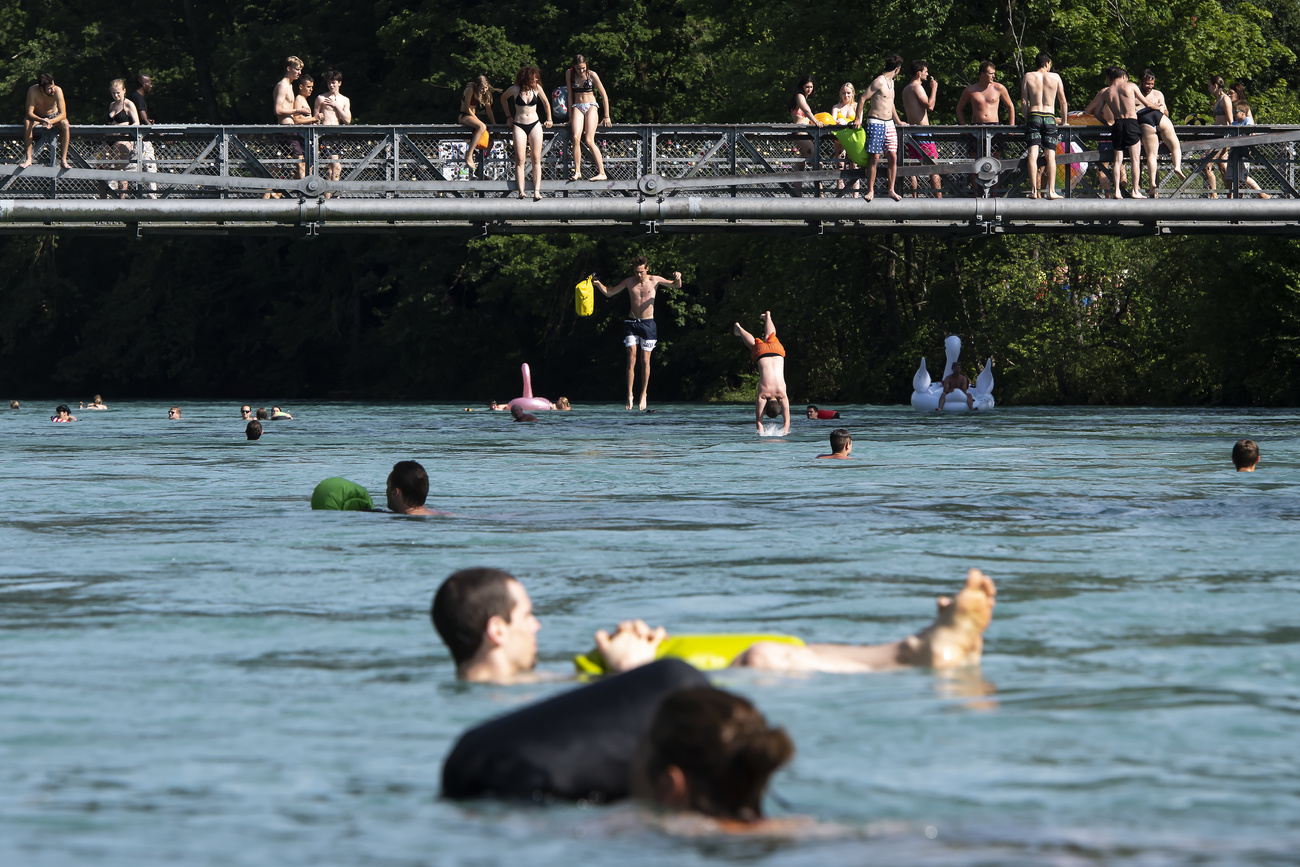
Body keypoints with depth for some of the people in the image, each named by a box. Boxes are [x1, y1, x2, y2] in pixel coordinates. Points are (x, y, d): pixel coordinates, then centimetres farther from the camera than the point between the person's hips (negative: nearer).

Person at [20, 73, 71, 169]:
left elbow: (63, 114, -27)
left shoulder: (57, 91, -27)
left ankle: (63, 160, -29)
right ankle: (28, 159, -31)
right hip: (37, 117, 0)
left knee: (65, 123, -31)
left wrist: (50, 122, -46)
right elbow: (29, 113, -30)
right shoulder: (33, 91, -29)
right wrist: (42, 120, -49)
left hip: (53, 117, 0)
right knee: (27, 122, -33)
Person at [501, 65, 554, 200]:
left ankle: (537, 191, -9)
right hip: (519, 125, -2)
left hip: (534, 124, 2)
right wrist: (508, 116, 15)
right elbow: (503, 98, 15)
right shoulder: (515, 90, -6)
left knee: (536, 159, -5)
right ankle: (521, 191, -17)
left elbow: (546, 103, 17)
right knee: (520, 159, -11)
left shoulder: (537, 88, 0)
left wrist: (549, 120, 19)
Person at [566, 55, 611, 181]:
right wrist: (570, 115, 6)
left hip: (590, 106, -2)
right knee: (576, 138, -21)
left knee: (589, 140, -17)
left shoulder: (591, 75, -4)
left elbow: (604, 95, 2)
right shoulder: (569, 74, 4)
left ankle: (602, 173, -16)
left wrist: (607, 116, 1)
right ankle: (577, 171, -18)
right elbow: (570, 95, 9)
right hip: (577, 107, 2)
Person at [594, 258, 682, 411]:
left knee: (645, 361, 0)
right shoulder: (629, 282, 5)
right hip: (632, 323, 1)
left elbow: (677, 286, 1)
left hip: (648, 324, -1)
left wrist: (678, 279, -22)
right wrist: (598, 284, -5)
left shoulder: (654, 281, 1)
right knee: (631, 359, -8)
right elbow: (609, 293, 13)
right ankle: (629, 396, -6)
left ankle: (643, 395, 12)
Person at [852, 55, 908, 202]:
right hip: (876, 122, -8)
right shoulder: (879, 82, -11)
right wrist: (858, 119, -10)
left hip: (889, 123, 8)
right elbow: (862, 98, -11)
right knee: (875, 158, -8)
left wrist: (898, 121, 34)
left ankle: (891, 190, 5)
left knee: (893, 156, 1)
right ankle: (870, 191, -3)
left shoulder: (891, 82, 17)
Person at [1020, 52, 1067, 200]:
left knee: (1033, 154, -6)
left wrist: (1026, 120, 9)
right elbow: (1063, 101, 11)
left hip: (1033, 116, 0)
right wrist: (1064, 122, 19)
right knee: (1051, 155, -1)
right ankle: (1051, 191, -8)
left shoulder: (1028, 77, 7)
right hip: (1050, 118, 0)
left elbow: (1024, 101, 3)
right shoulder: (1055, 77, 8)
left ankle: (1033, 190, -15)